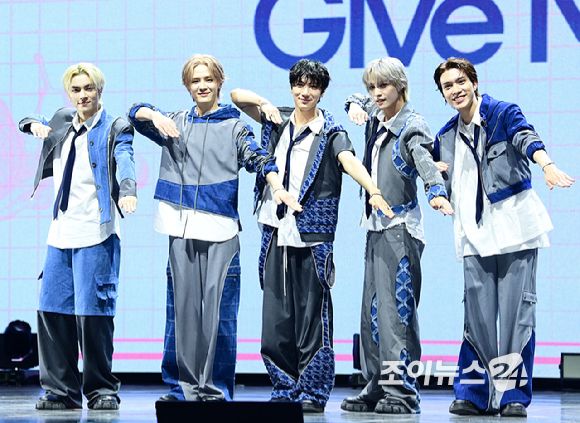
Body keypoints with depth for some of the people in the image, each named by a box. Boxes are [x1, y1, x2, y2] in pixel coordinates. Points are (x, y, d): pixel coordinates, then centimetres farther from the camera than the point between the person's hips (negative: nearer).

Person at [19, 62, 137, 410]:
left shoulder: (115, 128, -2)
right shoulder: (62, 122, 15)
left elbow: (124, 161, -21)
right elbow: (37, 125, 36)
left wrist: (127, 191, -42)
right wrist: (34, 124, 11)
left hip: (97, 232, -6)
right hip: (62, 231, 6)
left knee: (93, 310, -9)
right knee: (53, 309, 3)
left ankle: (102, 390, 3)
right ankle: (61, 391, 11)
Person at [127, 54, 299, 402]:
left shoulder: (234, 126, 8)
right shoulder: (176, 122, 16)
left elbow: (257, 157, -5)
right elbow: (136, 113, 13)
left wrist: (279, 189, -22)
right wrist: (155, 116, -10)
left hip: (221, 229, -3)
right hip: (183, 228, 3)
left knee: (219, 309, -8)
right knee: (186, 306, 2)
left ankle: (217, 387, -5)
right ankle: (190, 384, 7)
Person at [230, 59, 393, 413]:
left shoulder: (330, 132, 0)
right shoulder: (278, 121, 14)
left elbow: (350, 161, -17)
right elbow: (237, 95, 19)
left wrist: (374, 191, -35)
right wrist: (264, 103, -2)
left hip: (312, 236, -4)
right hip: (275, 232, 4)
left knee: (312, 315, -4)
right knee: (276, 316, 4)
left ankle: (313, 393, 1)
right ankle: (286, 389, 12)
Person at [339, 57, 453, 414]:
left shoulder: (412, 125, -8)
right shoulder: (375, 118, 13)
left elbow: (425, 161, -26)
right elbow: (360, 101, 36)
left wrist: (437, 192, -46)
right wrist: (355, 105, 11)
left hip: (401, 225, -8)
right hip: (376, 224, 8)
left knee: (397, 307, -12)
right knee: (372, 309, 8)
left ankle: (402, 389, -12)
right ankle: (377, 387, 12)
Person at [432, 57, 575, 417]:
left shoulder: (504, 113, -1)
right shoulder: (446, 138, 15)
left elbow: (526, 138, -22)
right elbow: (445, 188, 27)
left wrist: (547, 165, -42)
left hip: (515, 229, -4)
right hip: (475, 235, 5)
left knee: (516, 310, -5)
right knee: (478, 315, 0)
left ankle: (514, 394, -1)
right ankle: (476, 393, 6)